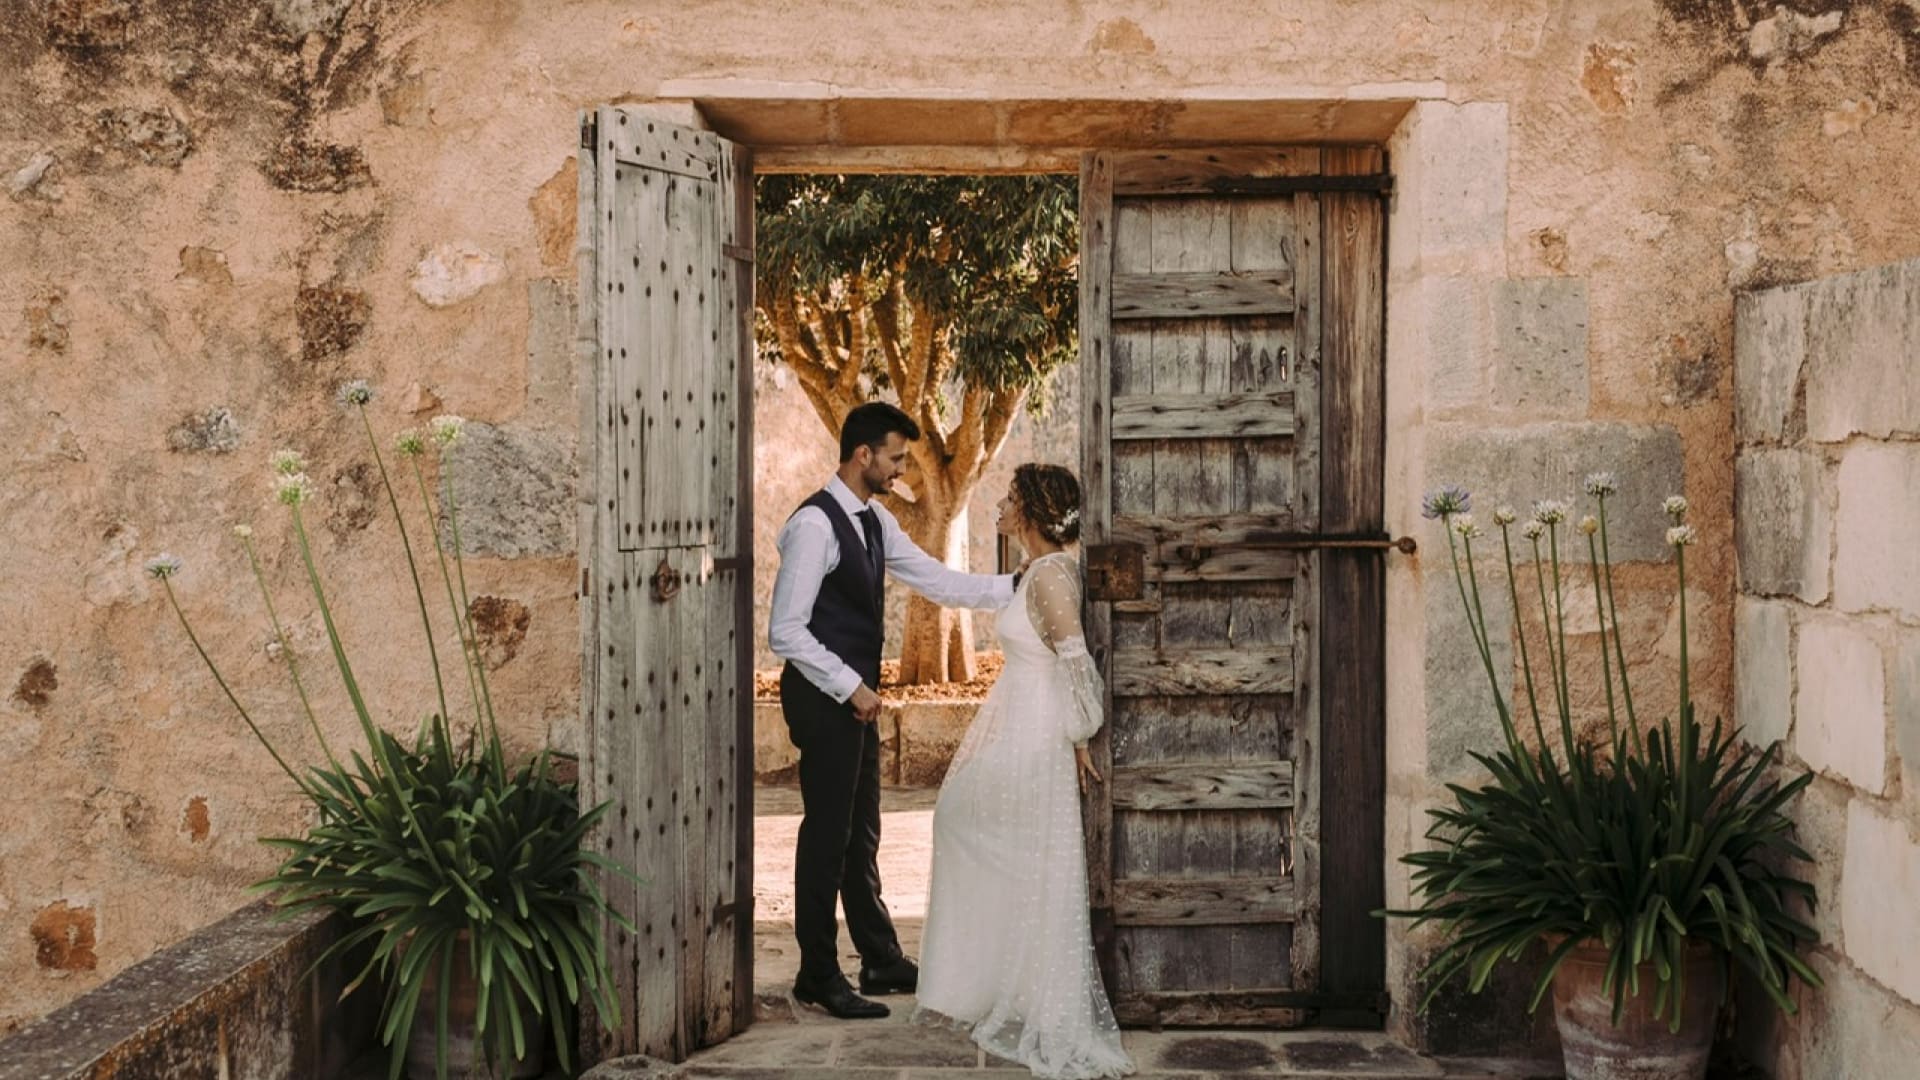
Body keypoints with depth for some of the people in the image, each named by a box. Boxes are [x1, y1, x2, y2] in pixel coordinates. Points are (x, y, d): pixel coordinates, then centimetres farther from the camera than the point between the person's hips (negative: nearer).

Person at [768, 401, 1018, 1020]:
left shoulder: (874, 521, 11)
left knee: (861, 832, 17)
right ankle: (818, 976, 10)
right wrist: (850, 686, -18)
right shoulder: (814, 524, -18)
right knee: (827, 833, -1)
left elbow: (935, 580, 14)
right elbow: (786, 631, -20)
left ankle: (882, 960, 28)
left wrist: (1013, 586, 4)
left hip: (856, 695, 9)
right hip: (823, 696, -9)